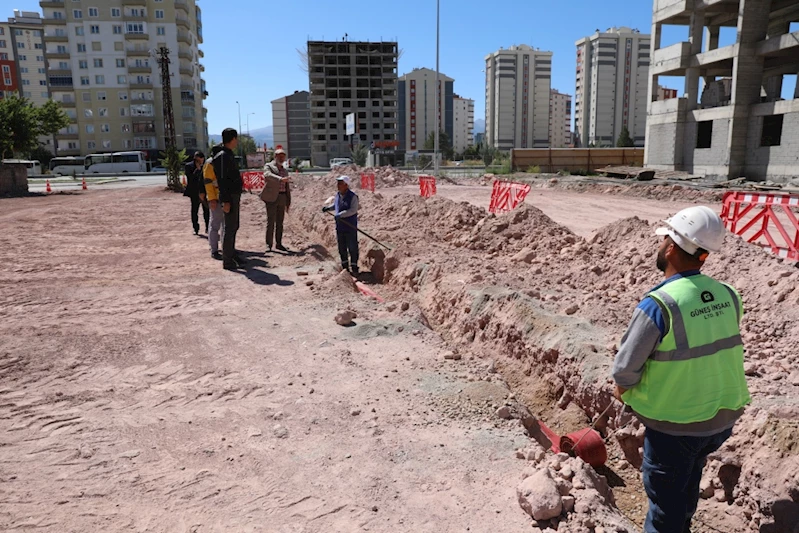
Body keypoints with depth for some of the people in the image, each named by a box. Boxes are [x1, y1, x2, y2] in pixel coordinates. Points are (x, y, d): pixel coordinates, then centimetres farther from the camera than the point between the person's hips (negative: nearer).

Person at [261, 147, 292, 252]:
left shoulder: (285, 171, 19)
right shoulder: (268, 166, 1)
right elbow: (268, 175, -23)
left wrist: (288, 202, 14)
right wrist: (281, 179, -40)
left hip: (282, 198, 6)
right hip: (272, 197, -6)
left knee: (280, 222, 9)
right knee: (271, 221, -7)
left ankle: (279, 244, 15)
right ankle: (268, 245, -3)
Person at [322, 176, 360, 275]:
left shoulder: (352, 196, -14)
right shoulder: (338, 195, 8)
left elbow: (353, 210, -23)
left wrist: (341, 214, -27)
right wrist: (328, 208, 11)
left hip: (350, 227, -7)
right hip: (340, 227, 7)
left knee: (352, 248, -1)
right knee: (341, 248, 14)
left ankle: (354, 267, 9)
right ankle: (344, 266, 26)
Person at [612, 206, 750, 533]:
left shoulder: (659, 304, -27)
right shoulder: (728, 295, -7)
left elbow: (626, 368, -21)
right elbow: (718, 352, 5)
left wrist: (623, 391, 2)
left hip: (675, 424, -6)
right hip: (724, 415, 6)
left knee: (665, 497, 14)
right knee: (688, 482, 29)